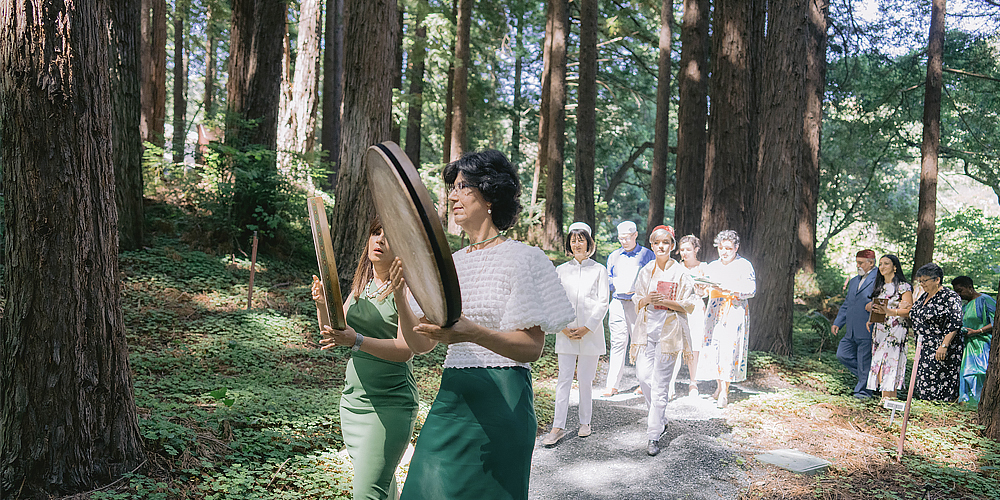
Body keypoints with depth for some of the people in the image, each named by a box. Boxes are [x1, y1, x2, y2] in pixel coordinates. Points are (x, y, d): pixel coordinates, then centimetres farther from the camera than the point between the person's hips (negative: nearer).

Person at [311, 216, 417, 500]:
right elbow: (332, 332, 14)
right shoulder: (361, 285, 11)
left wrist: (357, 341, -33)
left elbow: (406, 349, -20)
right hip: (353, 399, 7)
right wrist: (322, 305, -5)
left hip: (389, 404, -7)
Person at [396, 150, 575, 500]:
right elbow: (420, 344, 9)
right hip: (451, 398, 6)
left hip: (500, 401, -5)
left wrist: (472, 333, -29)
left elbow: (532, 347, -13)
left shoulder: (523, 258, -5)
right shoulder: (450, 263, 13)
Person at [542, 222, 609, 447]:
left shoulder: (599, 270, 4)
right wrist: (563, 328, -7)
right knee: (564, 379, -1)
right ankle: (558, 427, -1)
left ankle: (585, 423, 20)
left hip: (591, 333, -1)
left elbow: (603, 303, -1)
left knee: (586, 380, 6)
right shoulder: (561, 270, 9)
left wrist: (586, 328, -9)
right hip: (566, 333, 1)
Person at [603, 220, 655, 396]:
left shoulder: (647, 254, 6)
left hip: (638, 303, -2)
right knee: (618, 342, -1)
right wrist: (616, 285, -1)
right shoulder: (614, 256, 18)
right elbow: (608, 279, 21)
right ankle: (612, 384, -1)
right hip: (618, 303, 2)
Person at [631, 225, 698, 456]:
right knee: (643, 376, -2)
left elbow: (689, 305, -1)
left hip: (669, 330, -4)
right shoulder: (646, 271, 9)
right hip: (646, 327, 4)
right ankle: (660, 418, 24)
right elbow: (637, 301, 14)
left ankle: (654, 436, 3)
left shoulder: (680, 273, -2)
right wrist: (647, 299, -8)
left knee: (660, 383, -4)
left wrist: (666, 301, -16)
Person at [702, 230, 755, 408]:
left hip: (735, 310, -5)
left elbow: (751, 290, -7)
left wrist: (729, 289, -20)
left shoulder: (744, 265, 1)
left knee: (729, 347, -11)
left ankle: (724, 392, -8)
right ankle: (720, 384, 17)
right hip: (715, 310, 5)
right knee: (714, 346, 1)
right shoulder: (712, 266, 16)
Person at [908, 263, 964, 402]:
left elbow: (955, 323, -17)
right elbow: (914, 316, 28)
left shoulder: (950, 297, -10)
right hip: (923, 351, 8)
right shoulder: (923, 297, 15)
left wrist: (944, 345, -23)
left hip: (941, 351, -8)